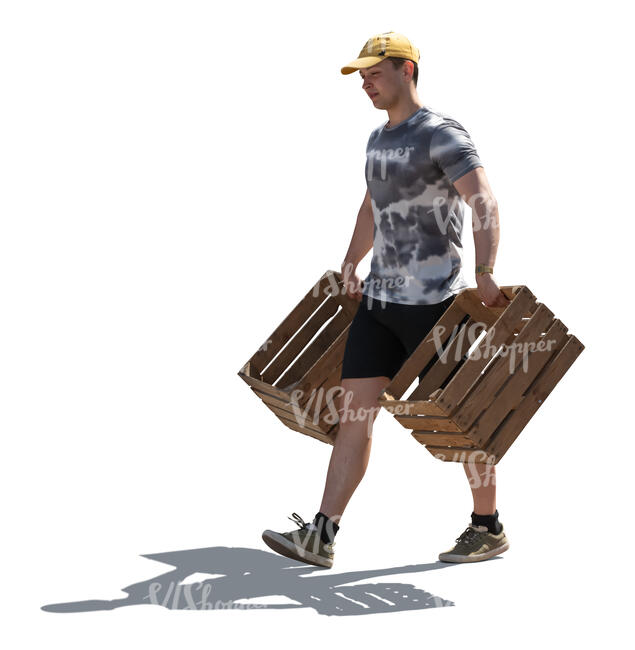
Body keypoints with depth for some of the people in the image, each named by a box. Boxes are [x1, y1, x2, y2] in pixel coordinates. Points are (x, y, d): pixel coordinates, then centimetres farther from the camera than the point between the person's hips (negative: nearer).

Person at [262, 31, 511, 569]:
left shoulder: (442, 134, -10)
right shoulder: (378, 140, 16)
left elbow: (485, 204, -22)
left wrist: (484, 274, -34)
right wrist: (349, 269, 37)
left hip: (434, 300, -8)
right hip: (380, 299, 8)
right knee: (355, 409, 1)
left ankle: (489, 528, 18)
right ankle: (320, 536, 0)